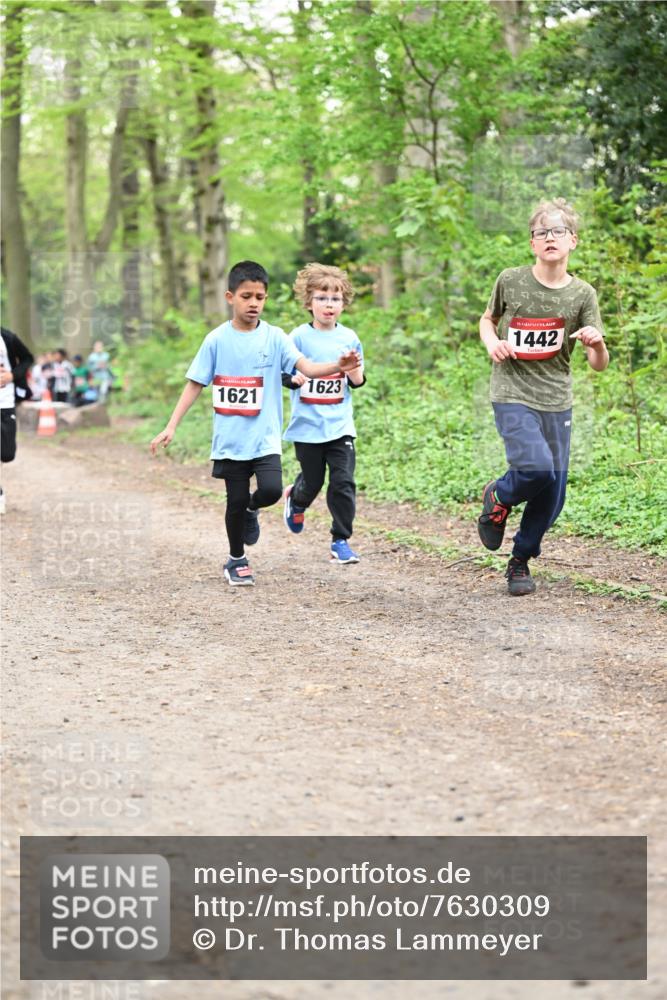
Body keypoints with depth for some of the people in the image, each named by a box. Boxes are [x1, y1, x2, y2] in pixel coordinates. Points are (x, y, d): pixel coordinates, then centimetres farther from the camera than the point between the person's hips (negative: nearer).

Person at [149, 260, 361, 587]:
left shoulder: (274, 338, -1)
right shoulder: (217, 339, -1)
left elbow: (307, 367, -12)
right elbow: (194, 384, 3)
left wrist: (338, 367, -33)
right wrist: (171, 427, -2)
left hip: (265, 437, 0)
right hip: (229, 438, 0)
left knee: (271, 489, -18)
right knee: (236, 501, 4)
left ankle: (251, 511, 18)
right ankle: (236, 560, 26)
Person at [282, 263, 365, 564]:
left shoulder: (349, 338, 4)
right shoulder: (299, 337, -5)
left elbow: (357, 382, 11)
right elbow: (281, 373, -4)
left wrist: (355, 371, -12)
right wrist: (295, 378, -26)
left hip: (340, 424, 2)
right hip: (307, 425, -2)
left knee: (343, 482, -6)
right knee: (312, 480, 10)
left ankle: (341, 541, 6)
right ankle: (295, 499, 46)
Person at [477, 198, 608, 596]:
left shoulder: (582, 294, -1)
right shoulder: (510, 281, -3)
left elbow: (599, 365, -2)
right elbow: (488, 319, 17)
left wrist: (597, 343, -25)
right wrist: (492, 343, -6)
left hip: (557, 400, 3)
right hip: (513, 395, -3)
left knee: (553, 495, 4)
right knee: (536, 468, -25)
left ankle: (521, 560, 27)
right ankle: (498, 498, 9)